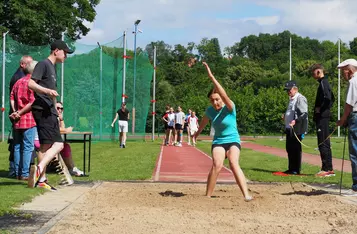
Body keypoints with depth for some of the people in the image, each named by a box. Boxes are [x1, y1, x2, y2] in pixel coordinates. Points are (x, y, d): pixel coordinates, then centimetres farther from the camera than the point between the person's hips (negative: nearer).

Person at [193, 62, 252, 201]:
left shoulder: (230, 108, -16)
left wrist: (211, 77, -43)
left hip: (233, 140, -3)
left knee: (234, 163, -28)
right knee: (217, 165, -23)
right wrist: (197, 133, 39)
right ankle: (208, 196, -12)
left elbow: (224, 95, -36)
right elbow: (204, 122, 21)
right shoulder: (210, 111, -2)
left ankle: (246, 195, -34)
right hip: (218, 141, 3)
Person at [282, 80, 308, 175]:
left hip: (297, 129, -10)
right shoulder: (291, 99, 20)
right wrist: (285, 116, 15)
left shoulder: (300, 99, -11)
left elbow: (304, 114, -18)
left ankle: (296, 170, 2)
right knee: (289, 148, 12)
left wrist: (296, 121, -30)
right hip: (289, 128, 10)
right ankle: (291, 169, 21)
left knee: (296, 149, -4)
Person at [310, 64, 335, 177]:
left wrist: (320, 109, -14)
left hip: (322, 117, -10)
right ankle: (328, 169, 16)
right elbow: (331, 98, 24)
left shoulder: (323, 83, -13)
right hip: (323, 117, 10)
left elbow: (328, 98, -26)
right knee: (325, 143, 12)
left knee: (323, 143, -8)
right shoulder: (325, 82, 18)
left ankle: (327, 169, -6)